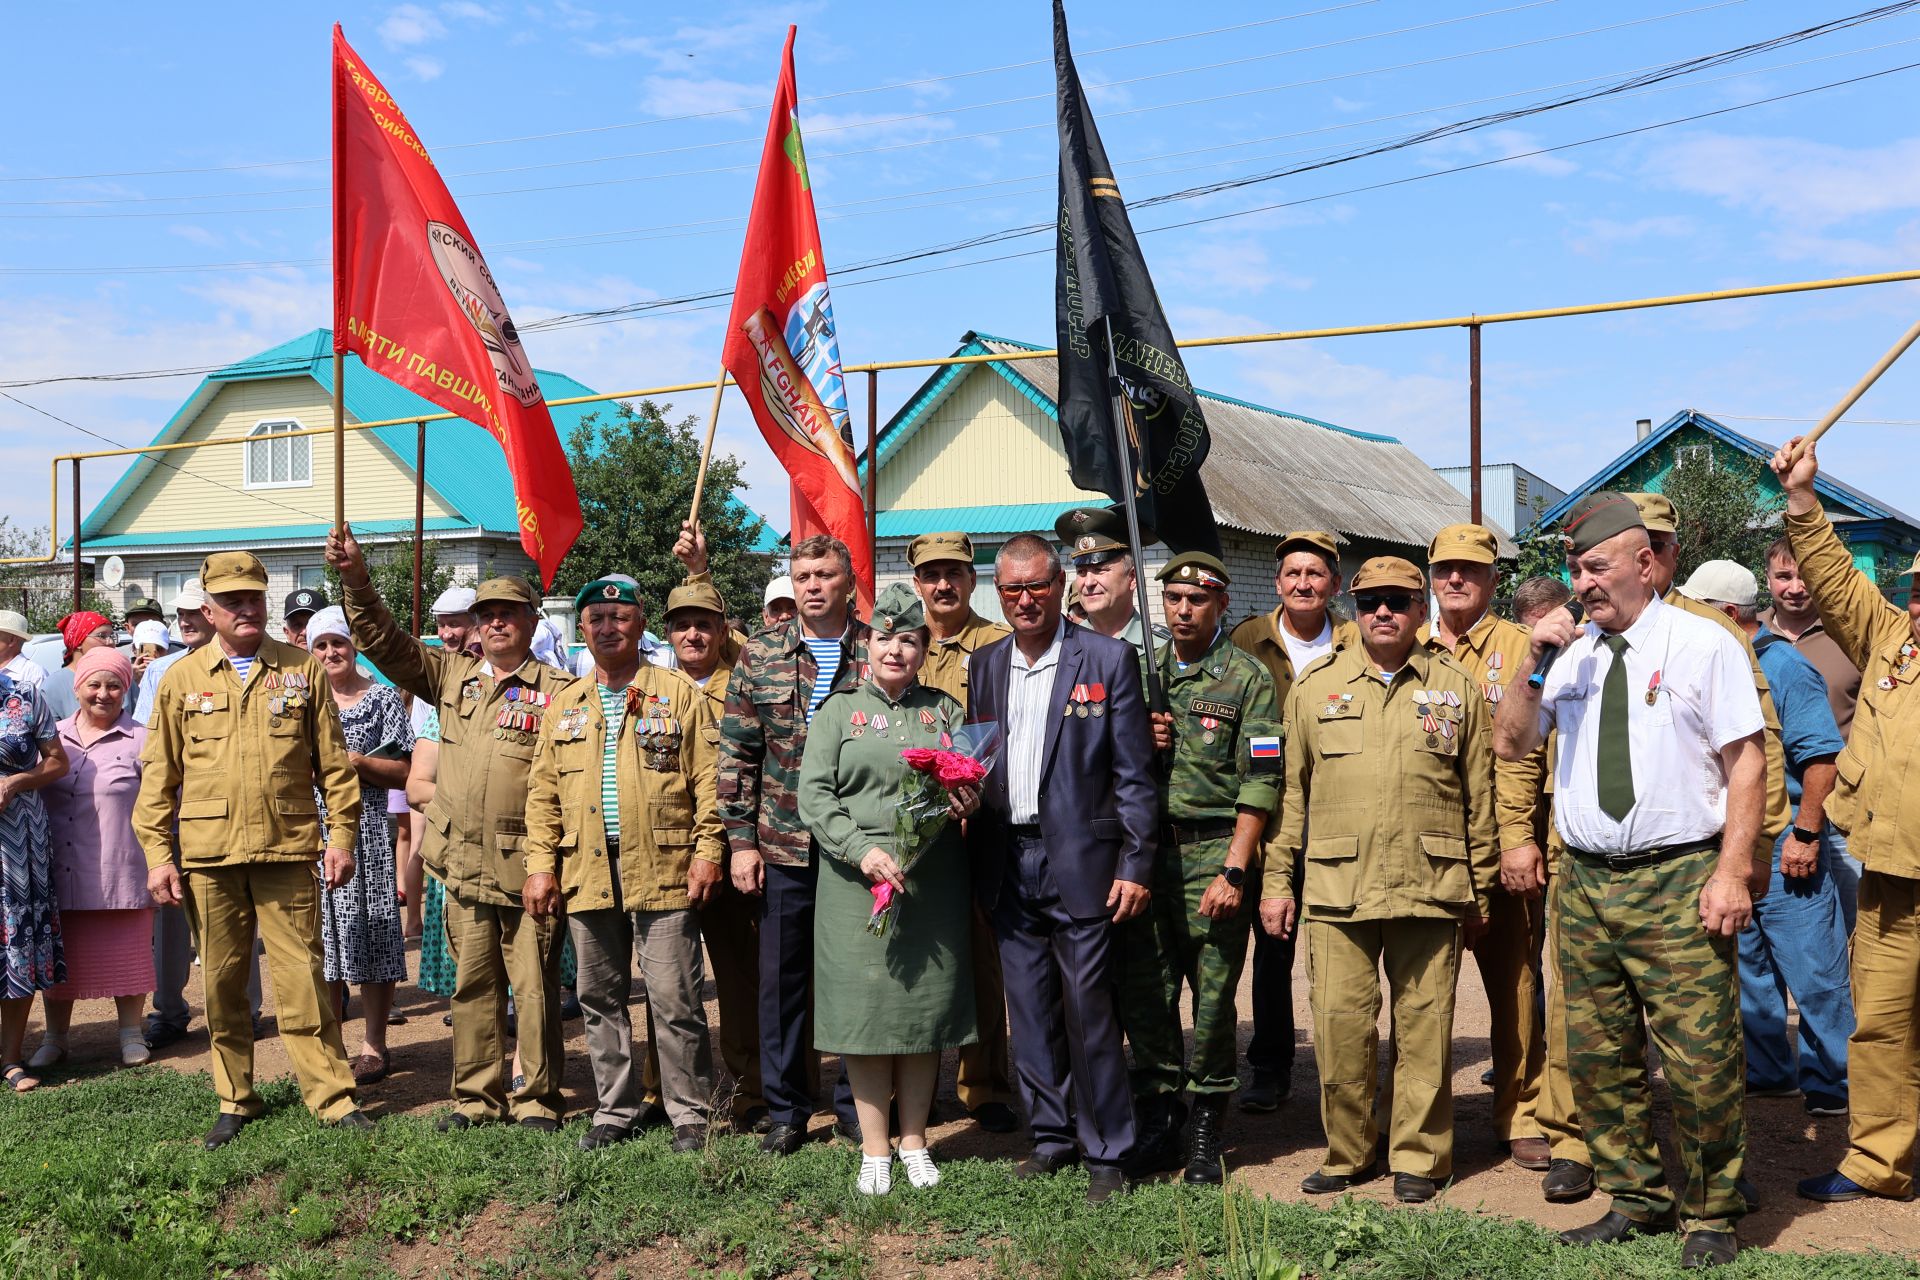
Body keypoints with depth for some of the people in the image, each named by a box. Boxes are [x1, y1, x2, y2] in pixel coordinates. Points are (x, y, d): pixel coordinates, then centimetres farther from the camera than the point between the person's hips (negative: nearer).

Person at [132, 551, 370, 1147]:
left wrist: (342, 835, 0)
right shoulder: (181, 678, 7)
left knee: (302, 976, -1)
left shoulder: (302, 670, 5)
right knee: (222, 981, 8)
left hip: (288, 850, -1)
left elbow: (334, 762, 6)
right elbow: (158, 774, 7)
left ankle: (332, 1095, 7)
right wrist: (157, 853, 1)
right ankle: (235, 1100, 22)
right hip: (210, 855, 1)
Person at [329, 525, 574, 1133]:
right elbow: (382, 641, 10)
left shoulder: (557, 690, -3)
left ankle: (538, 1099, 14)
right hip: (464, 865, 4)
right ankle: (478, 1095, 23)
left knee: (535, 985, 3)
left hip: (528, 868, -4)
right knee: (472, 985, 12)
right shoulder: (453, 676, 12)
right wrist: (356, 578, -3)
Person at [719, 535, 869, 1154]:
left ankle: (856, 1104, 23)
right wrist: (741, 838, -1)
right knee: (781, 980, 9)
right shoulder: (761, 654, 3)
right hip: (783, 847, 1)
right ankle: (786, 1109, 22)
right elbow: (737, 753, 4)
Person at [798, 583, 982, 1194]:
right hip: (858, 884, -2)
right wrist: (863, 849, -15)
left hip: (934, 885, 2)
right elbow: (813, 794, -2)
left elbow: (972, 784, 16)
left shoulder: (944, 710, 13)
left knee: (926, 1004, 5)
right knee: (864, 1006, -1)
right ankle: (874, 1148, 11)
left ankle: (914, 1140, 19)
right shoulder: (839, 711, 6)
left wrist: (969, 801, -8)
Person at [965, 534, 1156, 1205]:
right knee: (1030, 1011, 11)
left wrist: (1136, 864, -9)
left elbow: (1133, 773, -4)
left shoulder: (1108, 658, -3)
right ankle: (1051, 1135, 25)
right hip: (1007, 865, 5)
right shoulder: (983, 666, 12)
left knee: (1089, 1010, -2)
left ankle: (1106, 1152, 10)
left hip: (1079, 860, -5)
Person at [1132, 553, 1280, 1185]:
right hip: (1147, 848, 4)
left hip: (1216, 852, -4)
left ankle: (1206, 1131, 11)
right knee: (1148, 989, 4)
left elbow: (1261, 783, -6)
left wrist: (1233, 870, -13)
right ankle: (1155, 1115, 17)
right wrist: (1140, 745, -3)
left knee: (1214, 995, -1)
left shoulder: (1248, 678, -1)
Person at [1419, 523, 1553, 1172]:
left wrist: (1519, 839, -14)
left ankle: (1520, 1117, 14)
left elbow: (1521, 749, -6)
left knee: (1513, 979, 3)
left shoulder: (1516, 646, 2)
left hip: (1500, 846, -2)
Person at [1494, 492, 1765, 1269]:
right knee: (1597, 1057, 10)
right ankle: (1636, 1202, 24)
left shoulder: (1703, 645, 0)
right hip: (1585, 884, 5)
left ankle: (1710, 1218, 13)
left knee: (1700, 1062, -4)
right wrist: (1534, 664, -2)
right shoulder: (1571, 654, 13)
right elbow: (1509, 745, 13)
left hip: (1679, 882, -5)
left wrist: (1732, 872, -12)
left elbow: (1747, 761, -4)